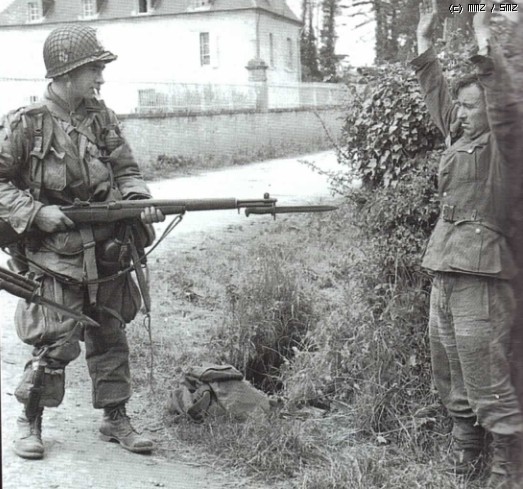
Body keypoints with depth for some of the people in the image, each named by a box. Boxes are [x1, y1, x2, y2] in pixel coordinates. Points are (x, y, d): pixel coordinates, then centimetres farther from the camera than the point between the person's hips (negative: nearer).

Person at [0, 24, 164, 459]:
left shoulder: (101, 116, 4)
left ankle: (115, 418, 27)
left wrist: (140, 201, -11)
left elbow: (126, 170, 8)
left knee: (110, 338, 12)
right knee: (57, 346, -5)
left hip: (107, 256, 5)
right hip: (55, 256, -5)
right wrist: (36, 212, -17)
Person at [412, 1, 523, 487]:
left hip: (480, 277, -8)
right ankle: (464, 448, 31)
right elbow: (435, 92, 23)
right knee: (450, 377, 17)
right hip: (443, 276, 8)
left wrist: (484, 41, -26)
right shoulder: (457, 138, 14)